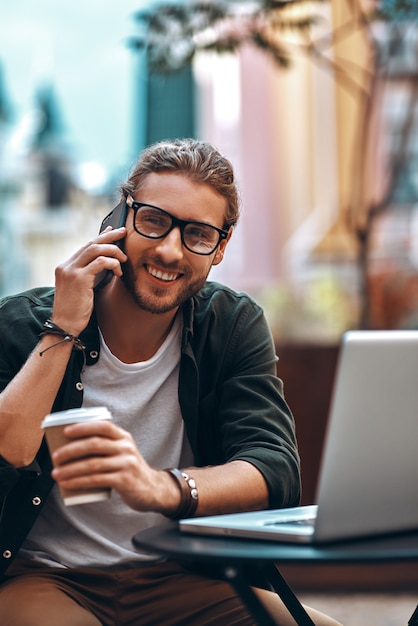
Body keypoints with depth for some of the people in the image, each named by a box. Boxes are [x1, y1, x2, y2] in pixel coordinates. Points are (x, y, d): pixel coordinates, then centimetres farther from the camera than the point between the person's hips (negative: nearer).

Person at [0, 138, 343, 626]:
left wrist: (162, 487, -34)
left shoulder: (234, 325, 2)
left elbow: (275, 470, -13)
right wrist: (63, 331, -20)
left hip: (181, 579, 3)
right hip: (45, 579, -3)